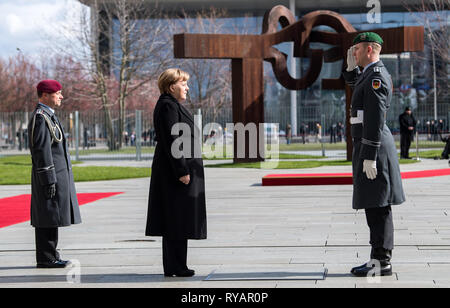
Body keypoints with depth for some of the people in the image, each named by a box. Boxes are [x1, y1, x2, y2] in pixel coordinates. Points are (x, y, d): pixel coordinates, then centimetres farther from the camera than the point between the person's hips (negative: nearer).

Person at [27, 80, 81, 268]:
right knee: (47, 219, -6)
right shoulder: (40, 117, -15)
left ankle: (50, 256, 18)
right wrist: (49, 180, -22)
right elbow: (41, 150, -20)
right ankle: (45, 259, -2)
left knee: (51, 219, 13)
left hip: (58, 175, 10)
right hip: (50, 176, -10)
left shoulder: (48, 116, 18)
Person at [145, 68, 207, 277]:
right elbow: (171, 141, -20)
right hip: (177, 171, -11)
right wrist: (182, 172, -22)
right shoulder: (168, 106, -14)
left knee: (174, 220, 11)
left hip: (176, 172, 11)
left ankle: (172, 267, 16)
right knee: (177, 219, -7)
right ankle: (176, 267, -2)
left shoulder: (172, 105, 19)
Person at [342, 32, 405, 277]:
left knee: (377, 206, -7)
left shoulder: (376, 76, -15)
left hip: (373, 146, -10)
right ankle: (379, 258, 16)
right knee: (375, 206, 11)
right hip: (370, 146, 10)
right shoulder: (373, 74, 16)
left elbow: (375, 119, -21)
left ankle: (381, 263, -4)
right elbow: (354, 83, 39)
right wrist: (351, 65, 19)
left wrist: (369, 157, -22)